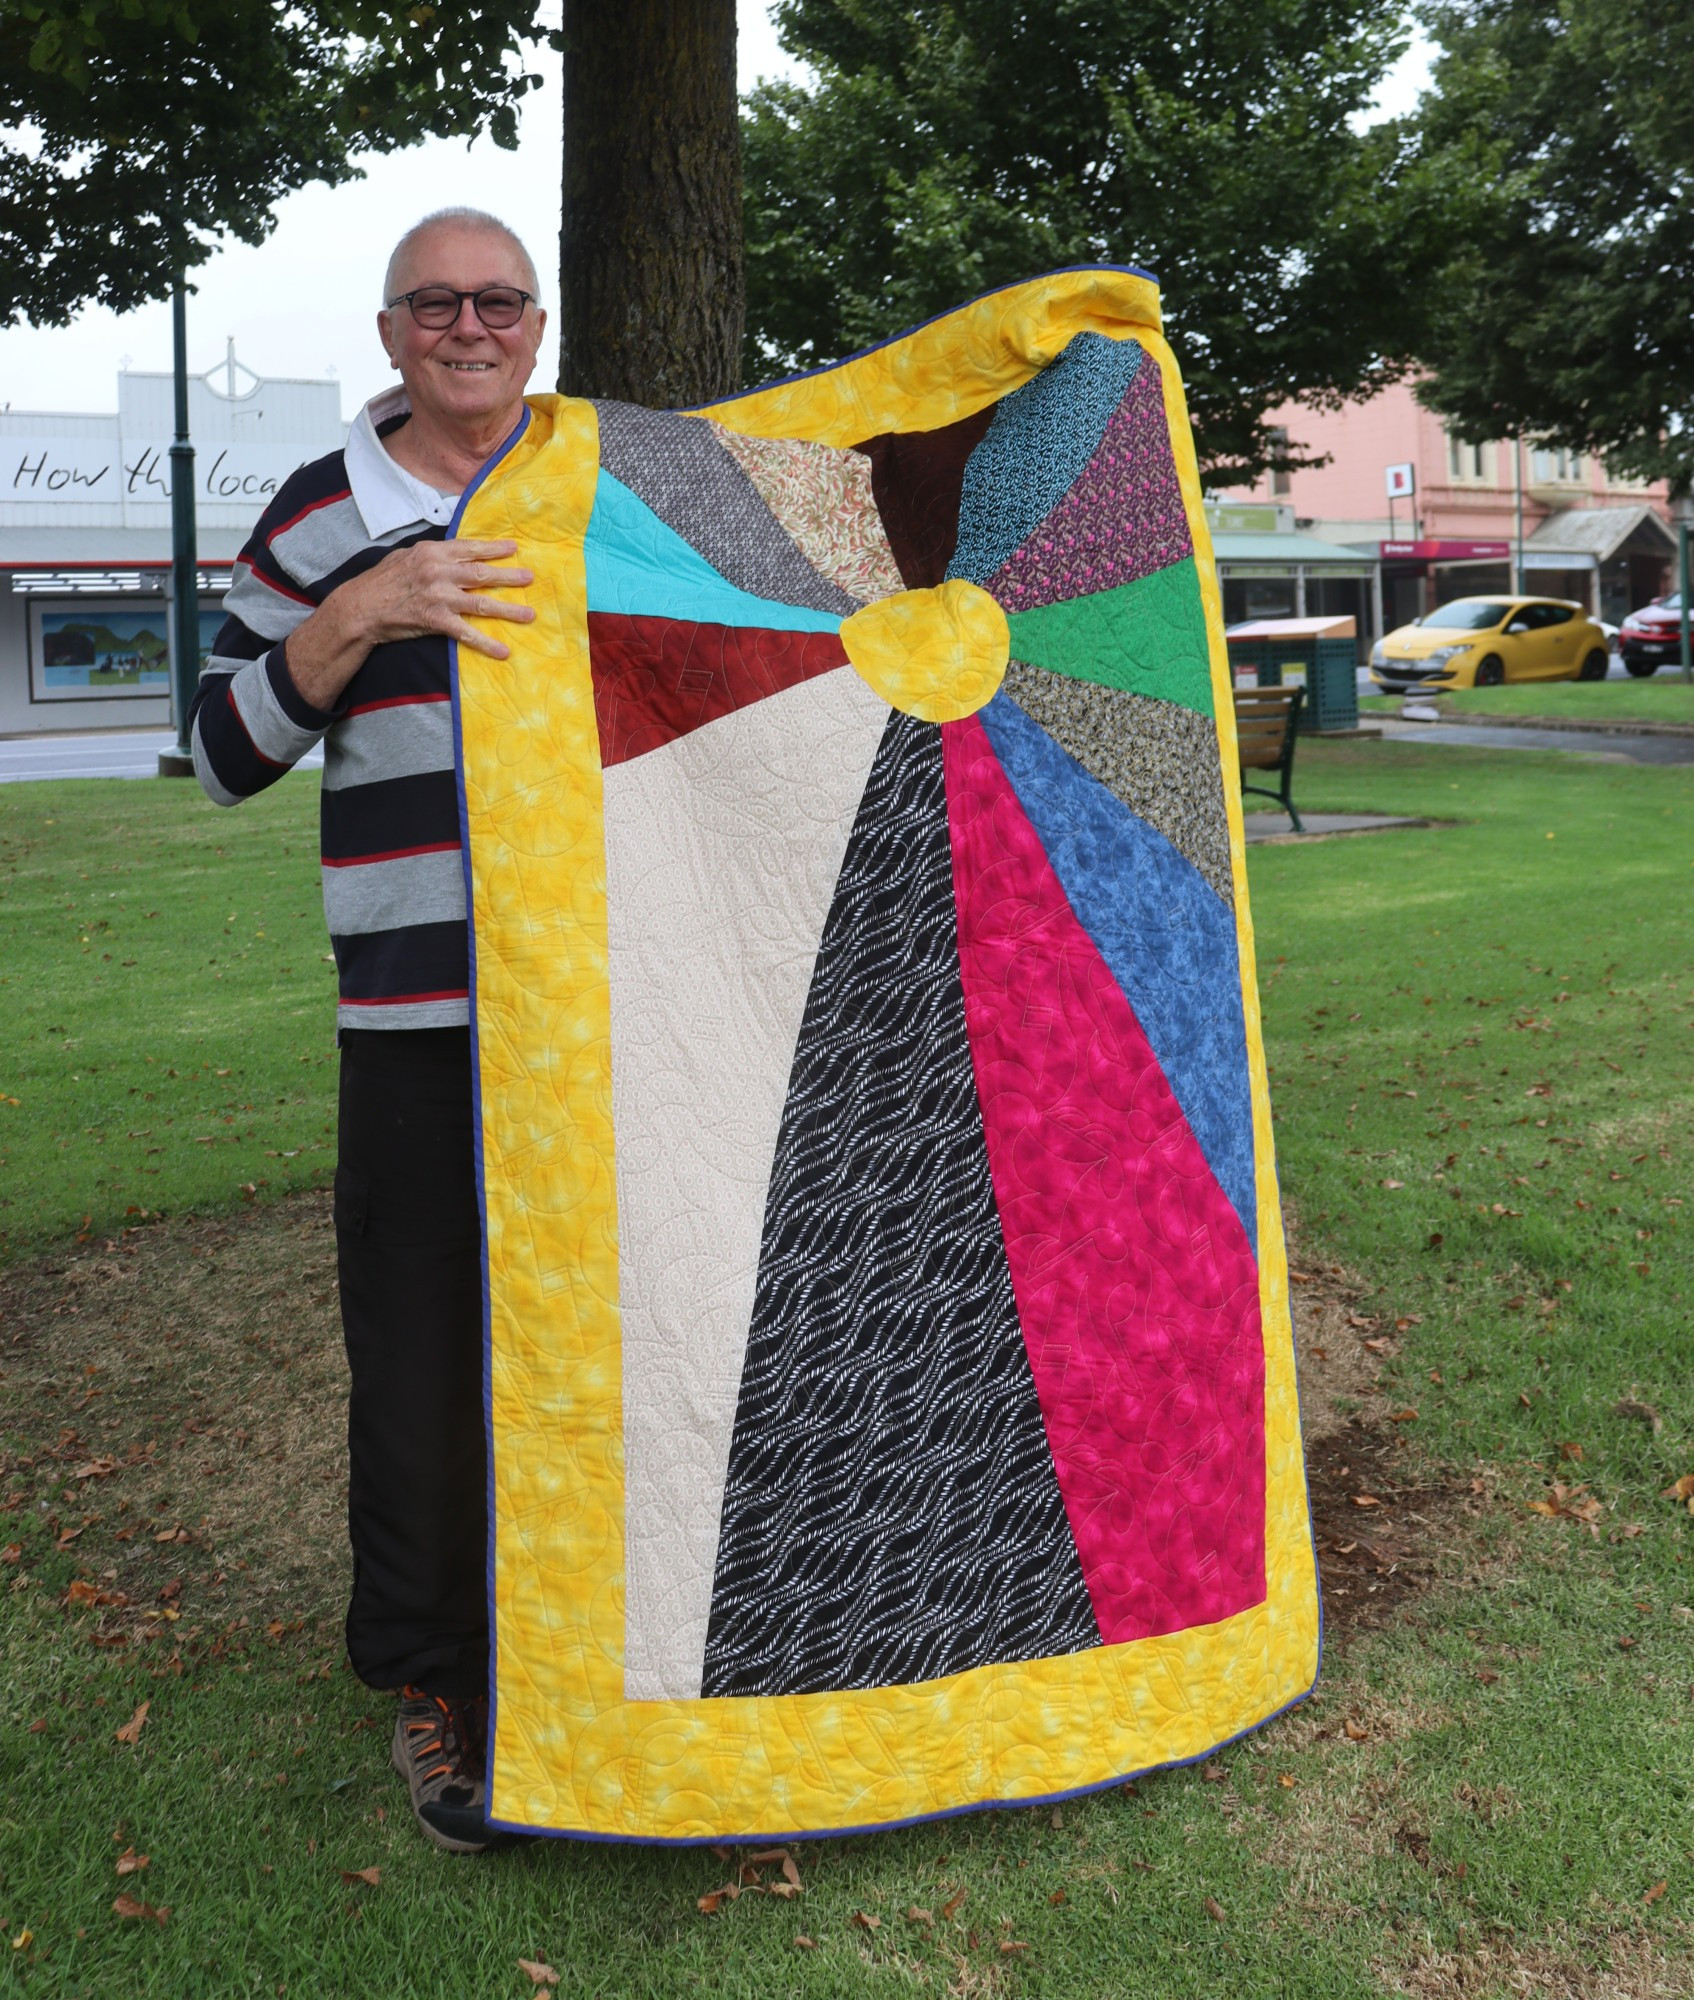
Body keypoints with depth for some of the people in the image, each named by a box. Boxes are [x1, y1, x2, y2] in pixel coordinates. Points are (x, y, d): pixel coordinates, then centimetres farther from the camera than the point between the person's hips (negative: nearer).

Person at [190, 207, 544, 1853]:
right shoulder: (322, 519, 4)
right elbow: (223, 758, -2)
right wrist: (356, 618, -15)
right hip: (419, 1017, -2)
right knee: (427, 1346, 1)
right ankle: (434, 1681, 20)